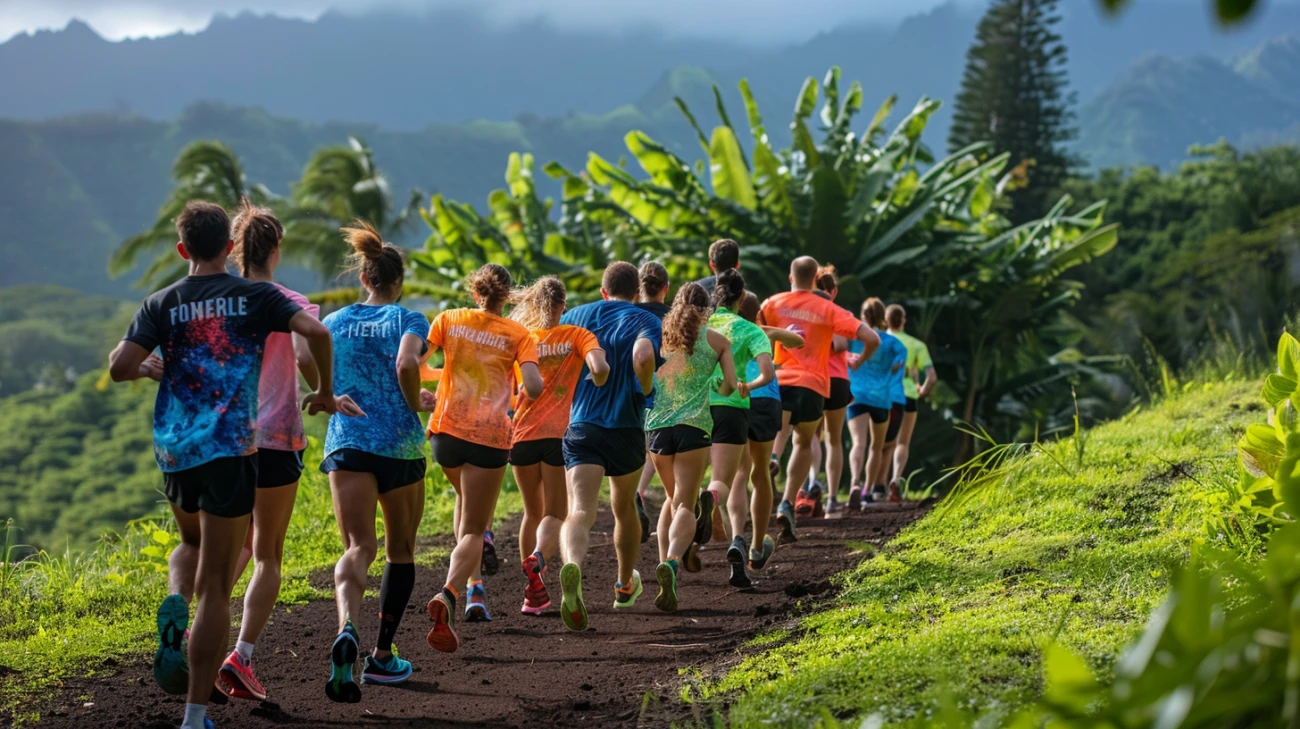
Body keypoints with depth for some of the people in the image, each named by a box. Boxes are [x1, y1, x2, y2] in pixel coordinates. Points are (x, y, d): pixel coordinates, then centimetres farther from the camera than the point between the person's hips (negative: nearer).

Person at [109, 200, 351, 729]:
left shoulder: (162, 304, 4)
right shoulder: (255, 297, 0)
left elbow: (118, 367, -6)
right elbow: (316, 332, -14)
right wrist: (325, 393, 1)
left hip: (173, 450, 3)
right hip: (230, 449, -2)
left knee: (192, 543, 32)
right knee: (215, 586, 2)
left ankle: (174, 606, -2)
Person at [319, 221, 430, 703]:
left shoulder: (333, 322, 11)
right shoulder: (408, 320, 0)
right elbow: (406, 364, -20)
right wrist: (417, 405, -3)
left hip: (346, 443, 2)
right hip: (400, 444, -2)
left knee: (357, 549, -9)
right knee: (400, 550, 16)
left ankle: (347, 631, -40)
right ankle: (382, 656, 20)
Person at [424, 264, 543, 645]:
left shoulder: (449, 319, 6)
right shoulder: (518, 334, 1)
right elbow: (534, 388, -11)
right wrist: (520, 394, 12)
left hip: (446, 430, 3)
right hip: (490, 437, -3)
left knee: (466, 498, 33)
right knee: (473, 529, 0)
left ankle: (474, 584, 26)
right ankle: (447, 595, -28)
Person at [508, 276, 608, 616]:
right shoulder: (576, 335, 1)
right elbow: (599, 368, -16)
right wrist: (596, 391, 4)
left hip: (523, 435, 2)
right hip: (561, 435, -2)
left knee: (533, 512, 17)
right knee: (555, 514, 3)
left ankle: (535, 590, 17)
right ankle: (537, 559, -28)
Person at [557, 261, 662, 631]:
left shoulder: (575, 316, 10)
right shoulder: (647, 322, 0)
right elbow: (644, 356, -21)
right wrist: (645, 390, -3)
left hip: (580, 424, 0)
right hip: (626, 428, 0)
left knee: (580, 512, -13)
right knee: (624, 506, 24)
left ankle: (572, 567, -45)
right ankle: (625, 585, 41)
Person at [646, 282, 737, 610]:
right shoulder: (717, 340, 7)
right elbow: (730, 385, 1)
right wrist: (723, 390, 23)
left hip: (657, 423, 3)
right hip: (693, 425, -3)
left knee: (673, 498, 23)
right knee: (684, 505, -7)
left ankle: (664, 561, 11)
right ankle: (671, 563, -33)